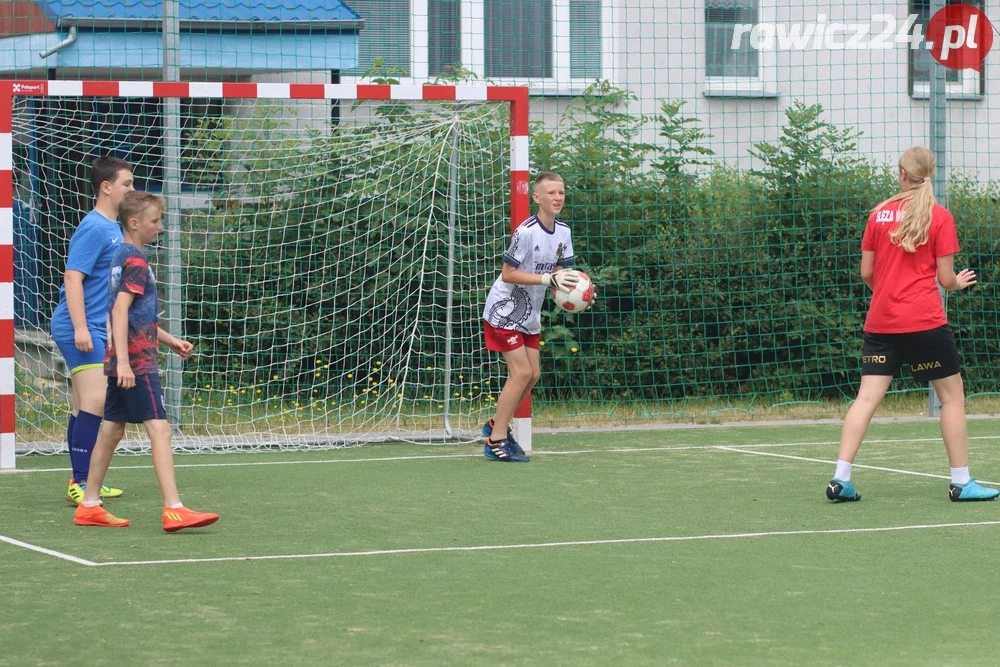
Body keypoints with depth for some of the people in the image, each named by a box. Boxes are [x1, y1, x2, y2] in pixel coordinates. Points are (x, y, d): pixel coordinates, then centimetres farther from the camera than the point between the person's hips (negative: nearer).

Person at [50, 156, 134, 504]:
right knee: (95, 400, -17)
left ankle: (82, 482, 16)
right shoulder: (94, 228, -13)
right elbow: (72, 278, -19)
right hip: (80, 328, -10)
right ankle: (80, 483, -18)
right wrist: (80, 327, -25)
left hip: (96, 329, 10)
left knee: (84, 406, 12)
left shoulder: (113, 228, 16)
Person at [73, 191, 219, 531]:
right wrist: (123, 361, -27)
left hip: (124, 362, 10)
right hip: (135, 362, -10)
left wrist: (169, 340, 25)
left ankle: (89, 505, 19)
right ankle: (173, 510, -21)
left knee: (112, 428, 14)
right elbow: (120, 311, -22)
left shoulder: (122, 257, 17)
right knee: (159, 429, -14)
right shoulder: (136, 261, -12)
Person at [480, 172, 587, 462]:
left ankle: (496, 424, 26)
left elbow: (559, 273, 8)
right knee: (521, 372, -14)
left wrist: (572, 289, -13)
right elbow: (507, 274, -22)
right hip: (504, 310, -8)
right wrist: (549, 279, -29)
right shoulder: (526, 232, -23)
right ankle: (495, 442, -7)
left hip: (530, 314, 8)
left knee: (532, 374, 8)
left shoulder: (563, 232, 2)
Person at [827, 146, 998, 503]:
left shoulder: (878, 213, 5)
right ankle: (961, 483, 10)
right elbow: (945, 279, -4)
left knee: (867, 397, 2)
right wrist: (958, 282, 19)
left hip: (880, 323, 4)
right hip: (924, 322, -3)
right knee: (952, 396, 9)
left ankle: (840, 479, -6)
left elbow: (866, 272, 9)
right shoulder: (939, 216, -4)